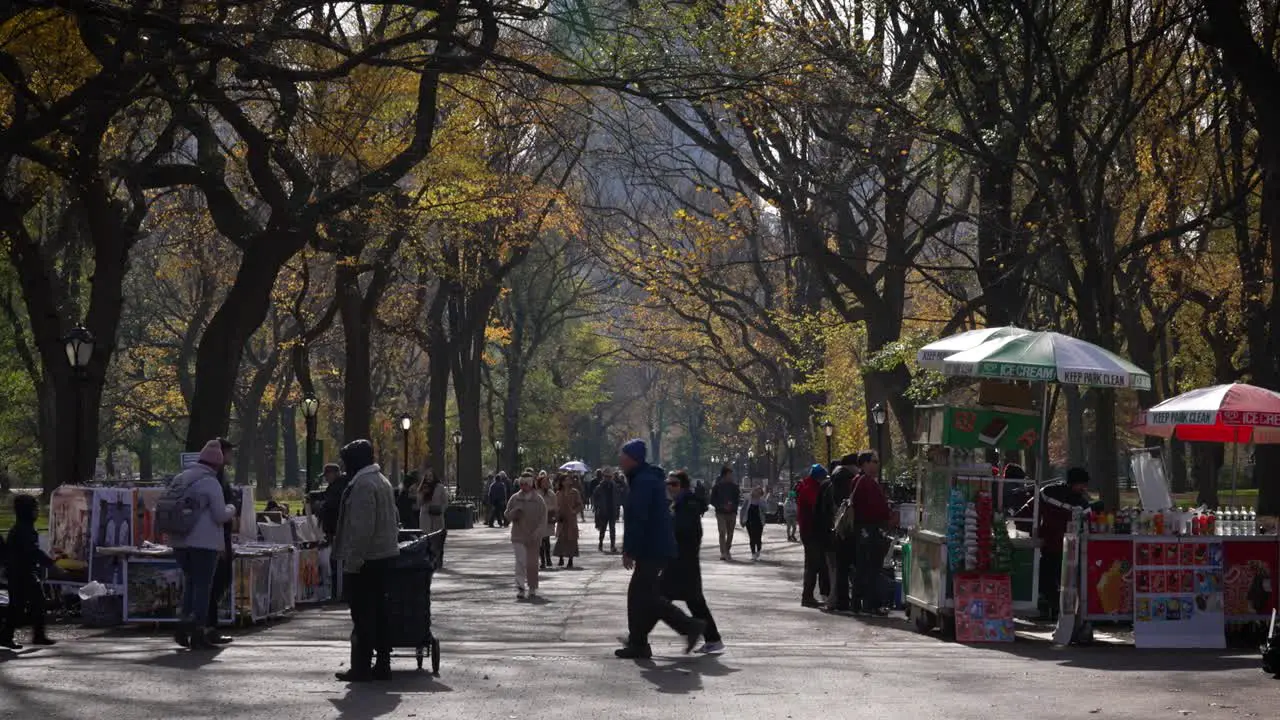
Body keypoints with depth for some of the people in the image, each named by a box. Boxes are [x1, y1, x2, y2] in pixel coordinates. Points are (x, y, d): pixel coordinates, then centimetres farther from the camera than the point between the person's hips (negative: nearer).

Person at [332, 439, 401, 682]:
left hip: (366, 561, -10)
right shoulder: (381, 481, 17)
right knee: (379, 612, 12)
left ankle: (361, 668, -4)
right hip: (385, 555, 10)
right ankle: (382, 665, 15)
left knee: (363, 615, -6)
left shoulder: (363, 484, -16)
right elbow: (393, 517, 23)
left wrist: (352, 560, -20)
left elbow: (362, 527, -22)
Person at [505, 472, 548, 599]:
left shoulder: (538, 500, -2)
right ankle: (520, 588, -17)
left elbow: (543, 519, -4)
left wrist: (537, 533, -17)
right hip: (518, 536, 0)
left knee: (532, 563, 7)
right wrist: (515, 511, -13)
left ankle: (533, 588, 24)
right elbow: (507, 515, 8)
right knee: (520, 561, -12)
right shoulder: (514, 499, 4)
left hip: (533, 538, 0)